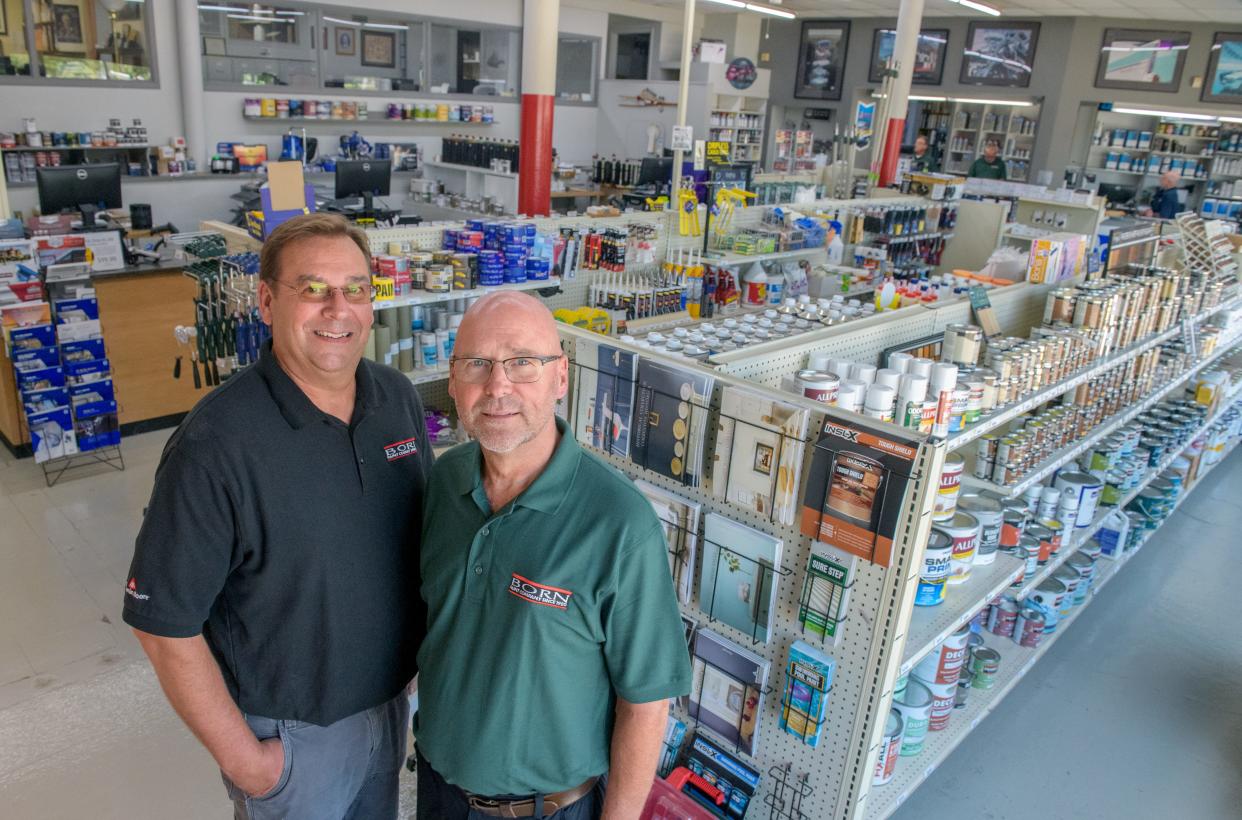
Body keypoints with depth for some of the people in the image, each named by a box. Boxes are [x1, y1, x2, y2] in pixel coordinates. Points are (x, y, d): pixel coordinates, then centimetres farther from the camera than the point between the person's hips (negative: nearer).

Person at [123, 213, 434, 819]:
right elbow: (163, 624, -19)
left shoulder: (400, 399, -8)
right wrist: (241, 757, -13)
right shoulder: (215, 444, -26)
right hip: (289, 732, -5)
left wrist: (426, 655, 7)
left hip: (392, 699, 5)